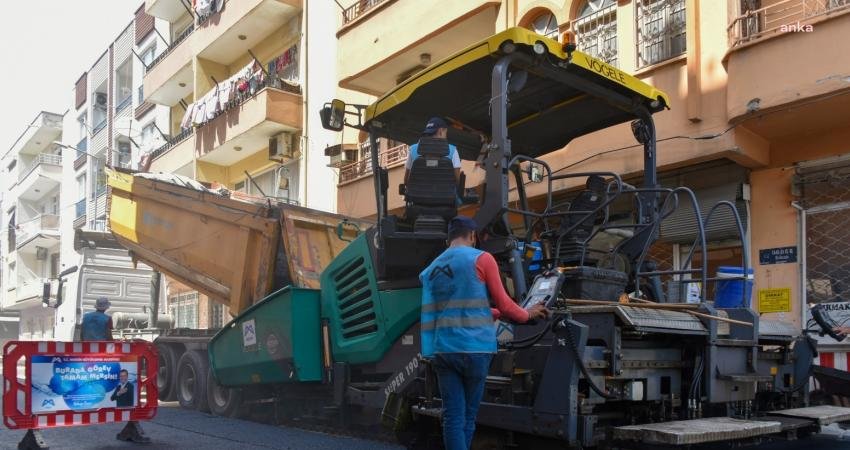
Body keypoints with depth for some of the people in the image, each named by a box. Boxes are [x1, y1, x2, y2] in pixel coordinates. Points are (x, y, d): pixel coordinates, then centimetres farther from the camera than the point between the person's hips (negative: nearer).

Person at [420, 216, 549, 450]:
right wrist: (528, 315, 19)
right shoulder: (481, 259, -2)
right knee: (468, 415, 9)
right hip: (473, 348, -4)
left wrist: (496, 313, 30)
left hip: (441, 350, 4)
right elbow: (503, 303, 1)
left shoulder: (432, 268, 16)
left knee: (453, 416, 3)